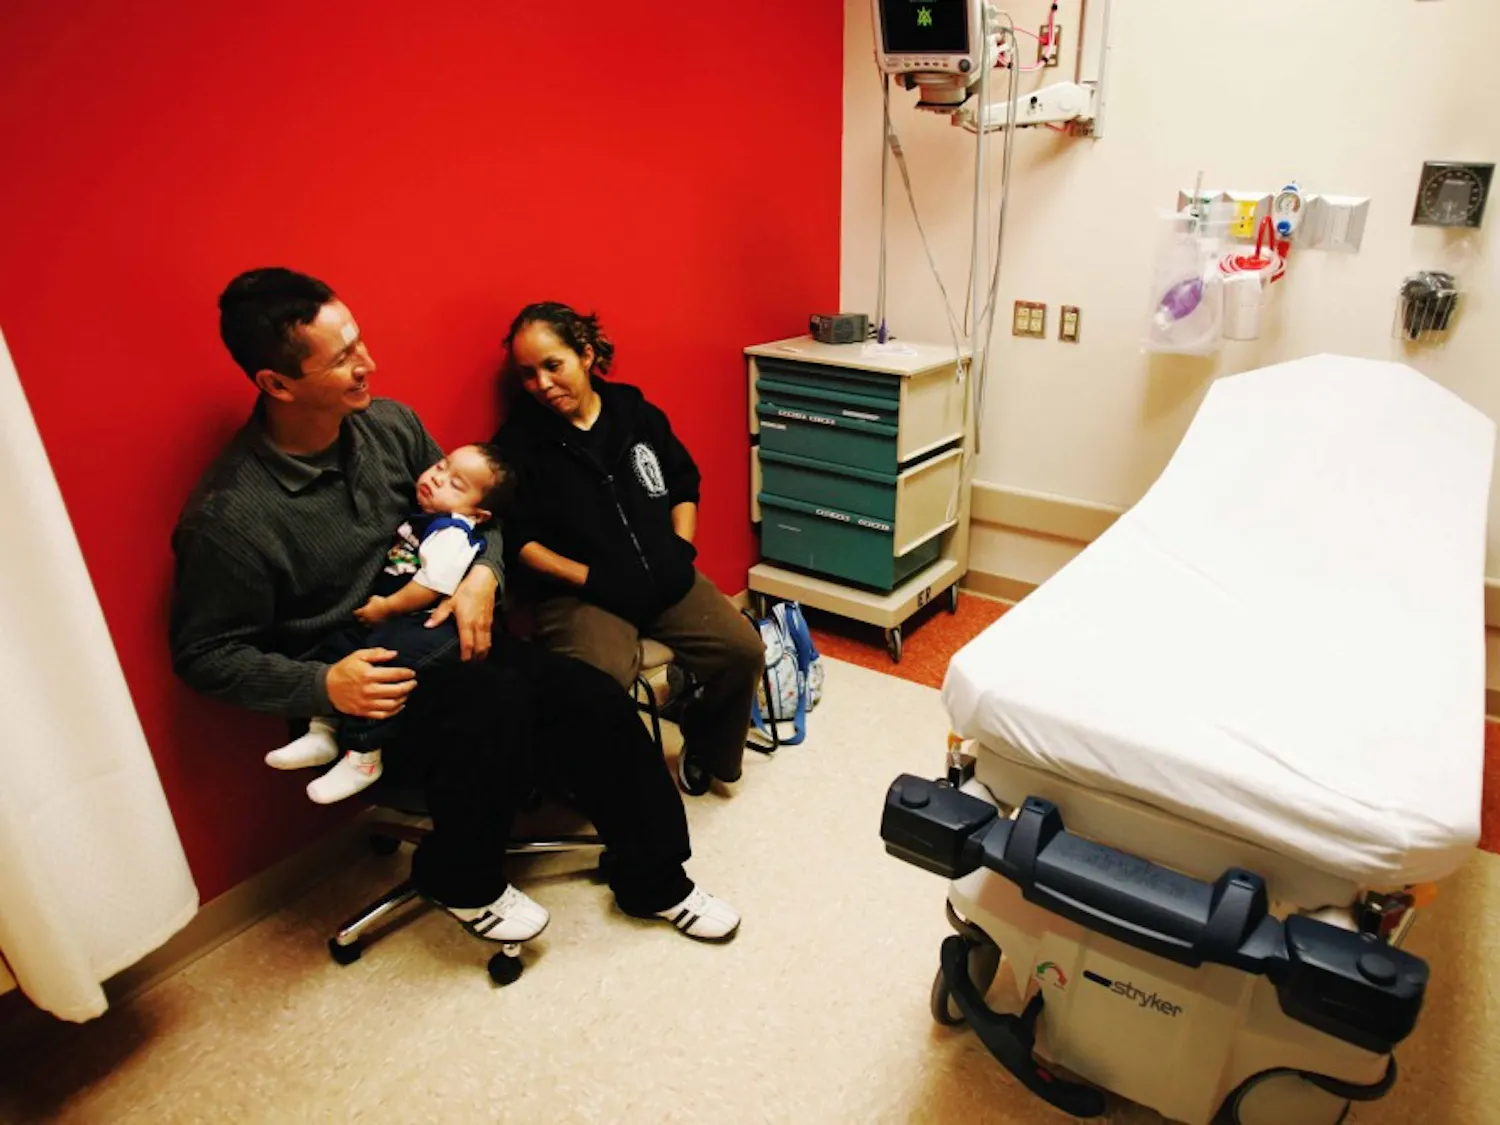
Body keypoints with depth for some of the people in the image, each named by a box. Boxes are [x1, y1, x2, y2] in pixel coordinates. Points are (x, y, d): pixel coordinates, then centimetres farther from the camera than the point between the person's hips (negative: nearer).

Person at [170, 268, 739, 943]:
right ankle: (462, 882, -3)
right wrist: (324, 685, -25)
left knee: (598, 705, -12)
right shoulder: (226, 517, -19)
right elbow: (204, 656, -11)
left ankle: (654, 881, 10)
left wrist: (482, 574, -10)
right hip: (356, 689, -5)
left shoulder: (389, 424, -2)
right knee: (492, 702, -34)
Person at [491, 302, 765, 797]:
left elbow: (684, 484, 19)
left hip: (665, 577, 5)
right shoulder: (519, 441, -2)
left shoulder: (637, 413, 9)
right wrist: (590, 578, -13)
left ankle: (706, 753, 19)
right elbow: (517, 539, -6)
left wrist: (681, 548, 3)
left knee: (743, 651, -10)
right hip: (578, 592, -4)